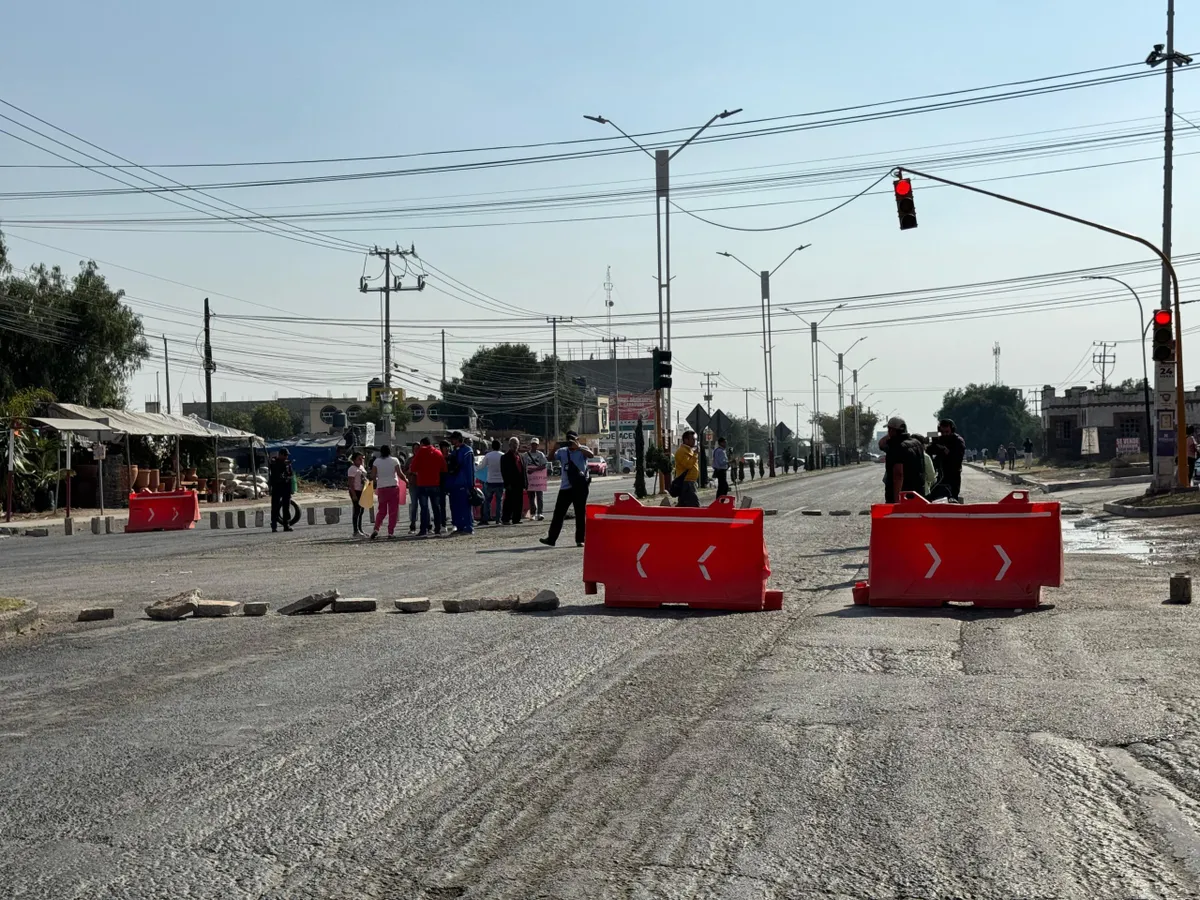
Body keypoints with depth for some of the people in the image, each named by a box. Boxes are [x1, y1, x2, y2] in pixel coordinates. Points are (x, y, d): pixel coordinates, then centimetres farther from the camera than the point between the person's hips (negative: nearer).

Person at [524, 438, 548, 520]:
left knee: (539, 496, -7)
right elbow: (524, 467, 12)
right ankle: (532, 513, 14)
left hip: (539, 478, -3)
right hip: (529, 478, 3)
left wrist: (533, 470, -16)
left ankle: (539, 513, -12)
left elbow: (544, 466, -8)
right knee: (531, 496, 6)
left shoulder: (540, 454, 0)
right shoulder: (526, 455, 10)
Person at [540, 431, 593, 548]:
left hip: (580, 487, -3)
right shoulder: (562, 451, 9)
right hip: (566, 487, 3)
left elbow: (591, 455, -21)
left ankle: (580, 540, 9)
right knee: (558, 512, 3)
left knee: (580, 513, 2)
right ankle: (551, 538, 6)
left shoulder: (582, 450, -1)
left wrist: (578, 447, -30)